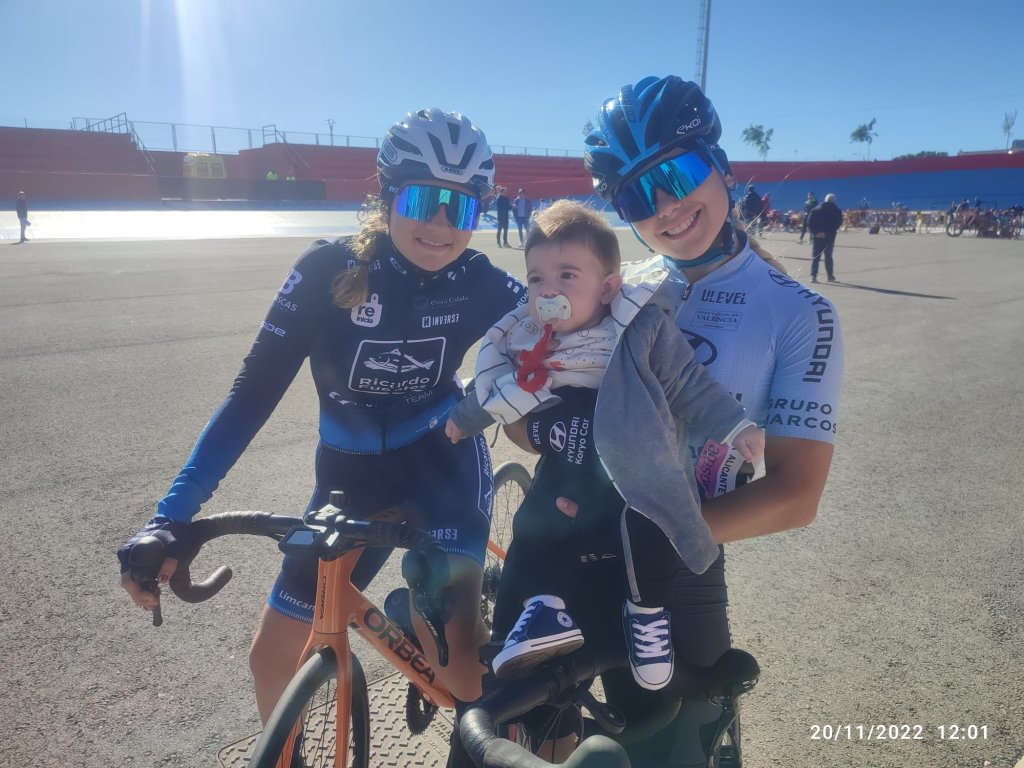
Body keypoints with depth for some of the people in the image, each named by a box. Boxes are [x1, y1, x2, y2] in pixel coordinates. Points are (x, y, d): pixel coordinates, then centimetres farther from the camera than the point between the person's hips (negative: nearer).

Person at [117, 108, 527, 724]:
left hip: (444, 461, -1)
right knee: (274, 655, 8)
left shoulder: (479, 283, -16)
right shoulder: (328, 270, -18)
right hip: (350, 471, 2)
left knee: (448, 649, -19)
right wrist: (173, 516, -23)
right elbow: (254, 392, -18)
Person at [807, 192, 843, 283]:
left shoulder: (816, 209, 6)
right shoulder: (836, 210, 0)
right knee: (828, 256, 8)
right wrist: (829, 232, -7)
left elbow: (809, 222, -3)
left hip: (816, 236, 1)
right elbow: (838, 223, -9)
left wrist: (815, 232, -6)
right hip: (829, 237, -1)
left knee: (815, 256, 4)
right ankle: (830, 276, 12)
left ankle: (813, 276, -4)